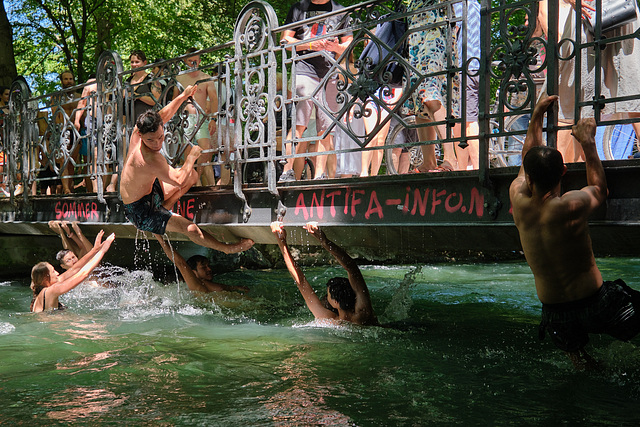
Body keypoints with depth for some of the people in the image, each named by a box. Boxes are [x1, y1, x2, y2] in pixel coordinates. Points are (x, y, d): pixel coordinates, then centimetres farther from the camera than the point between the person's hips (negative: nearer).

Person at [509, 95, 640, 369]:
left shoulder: (518, 202, -11)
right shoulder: (571, 207, -23)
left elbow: (526, 160, 12)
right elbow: (599, 190, 3)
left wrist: (536, 116, 23)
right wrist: (588, 142, 12)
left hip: (554, 313, 5)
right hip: (595, 304, -5)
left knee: (582, 369, 28)